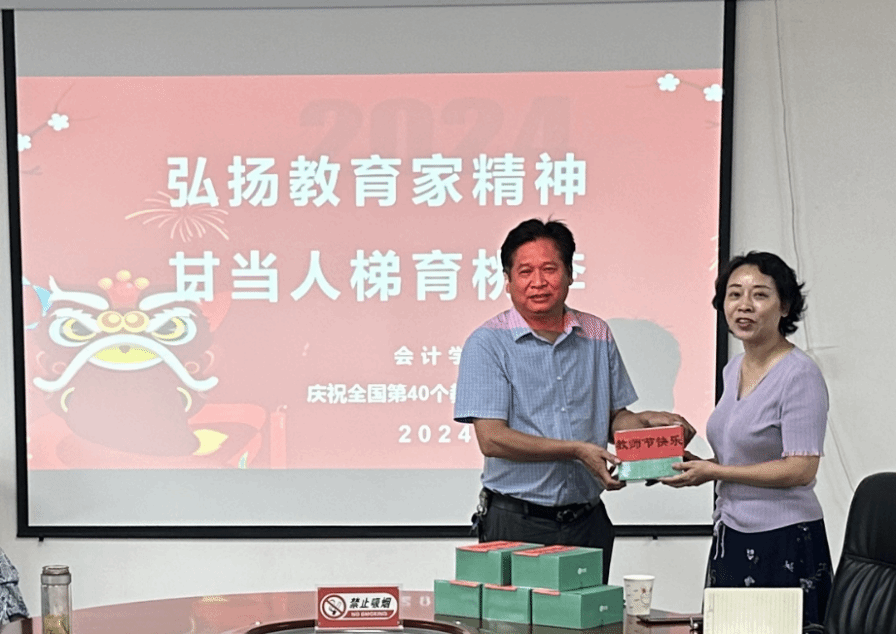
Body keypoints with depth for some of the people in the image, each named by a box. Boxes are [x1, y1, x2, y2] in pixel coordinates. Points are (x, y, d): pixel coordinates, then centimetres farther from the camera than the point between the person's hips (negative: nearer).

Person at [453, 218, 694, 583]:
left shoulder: (597, 336, 10)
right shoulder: (487, 344, -5)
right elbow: (491, 438, -13)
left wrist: (649, 422, -6)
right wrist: (577, 451, -19)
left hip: (588, 522, 4)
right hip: (516, 522, -4)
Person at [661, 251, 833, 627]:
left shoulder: (800, 375, -13)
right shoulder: (734, 370, 12)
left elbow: (801, 469, -18)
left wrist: (714, 472, -15)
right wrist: (695, 464, 5)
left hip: (783, 543, -7)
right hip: (731, 539, 7)